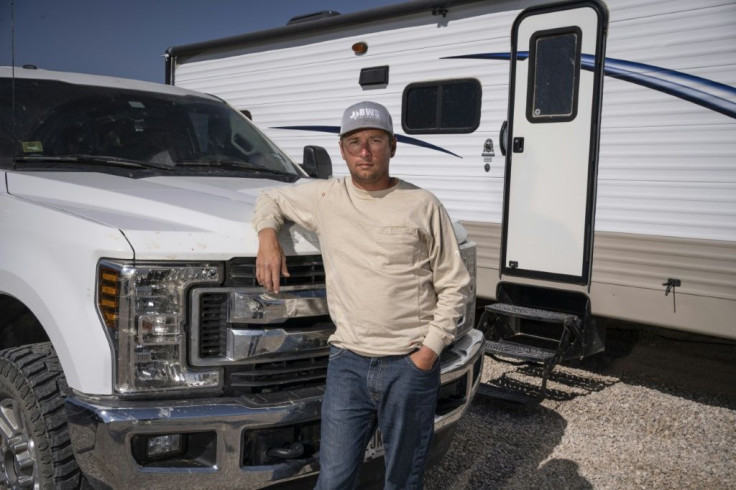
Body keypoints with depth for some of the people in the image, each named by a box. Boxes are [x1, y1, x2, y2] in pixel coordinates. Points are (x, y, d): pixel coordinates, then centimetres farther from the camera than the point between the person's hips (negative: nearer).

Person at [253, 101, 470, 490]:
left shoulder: (423, 206, -1)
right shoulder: (325, 196, 5)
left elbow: (454, 285, 1)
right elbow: (271, 198, 22)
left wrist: (430, 349, -7)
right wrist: (267, 236, 1)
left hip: (411, 365, -1)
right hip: (347, 362, 2)